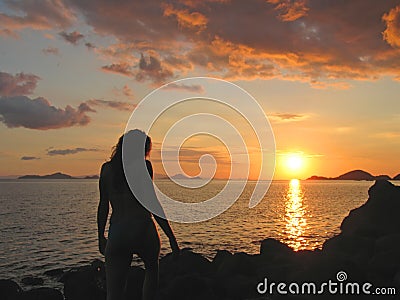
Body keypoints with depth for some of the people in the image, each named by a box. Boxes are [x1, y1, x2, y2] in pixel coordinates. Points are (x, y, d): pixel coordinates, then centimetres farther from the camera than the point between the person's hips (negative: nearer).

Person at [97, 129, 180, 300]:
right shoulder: (143, 166, -4)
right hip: (143, 231, -3)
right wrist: (171, 237, -5)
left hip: (116, 235, 3)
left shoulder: (107, 168, 9)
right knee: (152, 270, 29)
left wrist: (101, 237, 20)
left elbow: (103, 205, 11)